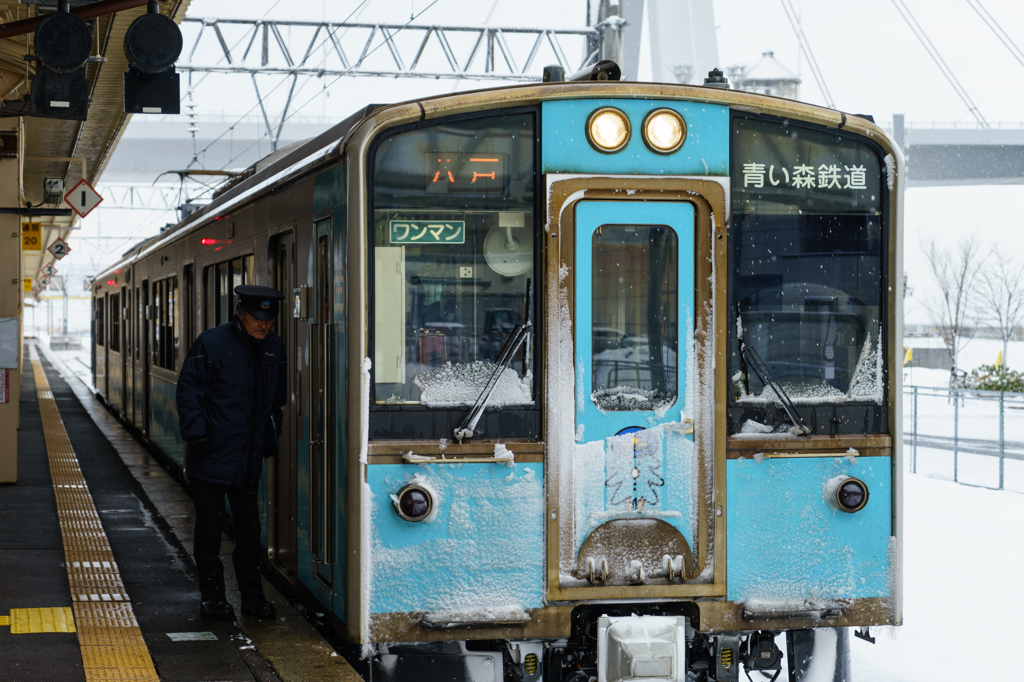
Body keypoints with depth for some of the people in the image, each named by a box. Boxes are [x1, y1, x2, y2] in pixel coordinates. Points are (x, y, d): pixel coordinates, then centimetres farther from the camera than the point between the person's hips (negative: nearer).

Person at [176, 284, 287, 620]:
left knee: (249, 527, 9)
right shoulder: (212, 344, -11)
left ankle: (252, 596, 19)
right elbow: (189, 391, -9)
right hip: (212, 456, -4)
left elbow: (277, 399, 17)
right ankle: (212, 597, 15)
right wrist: (197, 437, -14)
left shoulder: (274, 347, 5)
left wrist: (271, 439, 13)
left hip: (248, 459, 5)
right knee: (209, 526, 5)